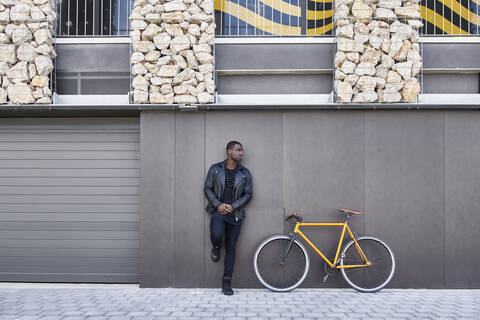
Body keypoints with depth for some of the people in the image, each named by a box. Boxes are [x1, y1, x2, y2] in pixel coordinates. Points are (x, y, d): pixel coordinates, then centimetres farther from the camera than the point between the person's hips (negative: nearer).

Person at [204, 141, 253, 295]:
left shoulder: (245, 173, 4)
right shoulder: (215, 169, 2)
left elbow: (248, 194, 5)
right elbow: (207, 189, 3)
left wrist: (233, 206, -9)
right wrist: (218, 205, -10)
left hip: (235, 213, 2)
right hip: (218, 211, -2)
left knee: (231, 248, 3)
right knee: (217, 234, -30)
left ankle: (227, 282, 13)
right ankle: (216, 247, 8)